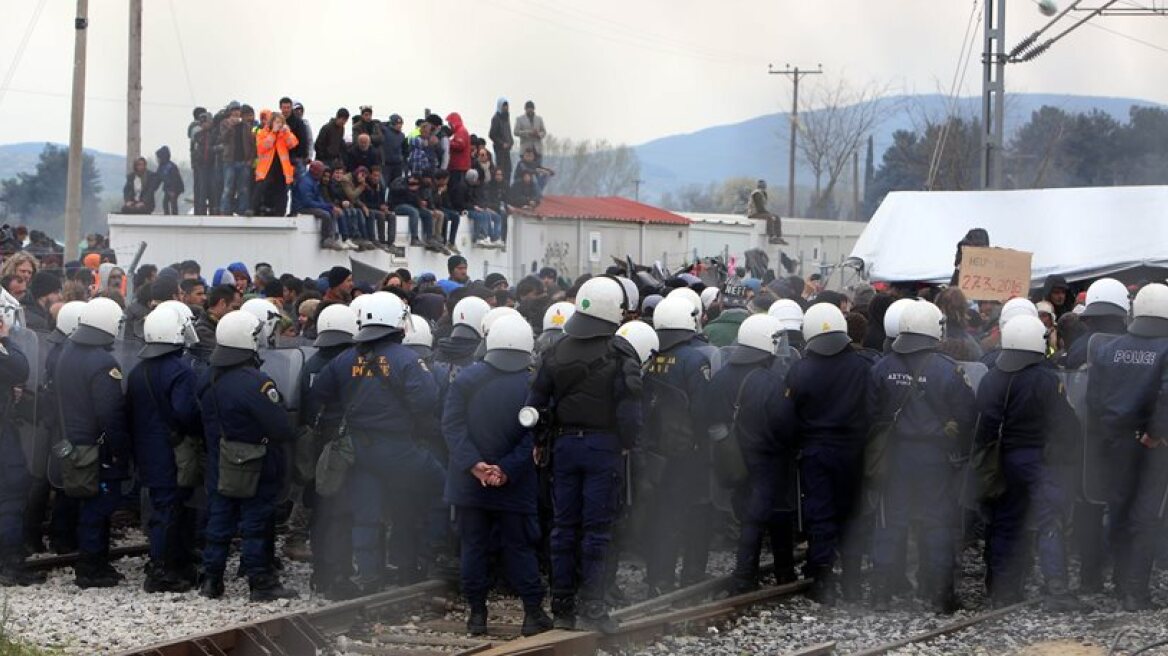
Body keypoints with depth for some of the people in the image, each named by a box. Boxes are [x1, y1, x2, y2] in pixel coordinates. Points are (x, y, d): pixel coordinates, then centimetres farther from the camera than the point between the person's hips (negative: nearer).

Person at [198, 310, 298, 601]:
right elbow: (281, 427, -21)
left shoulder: (207, 380, 2)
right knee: (256, 522, 1)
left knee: (219, 518, 13)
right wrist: (292, 435, -2)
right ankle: (261, 582, 6)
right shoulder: (255, 383, -23)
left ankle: (211, 579, 18)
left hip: (220, 465, 7)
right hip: (256, 468, -7)